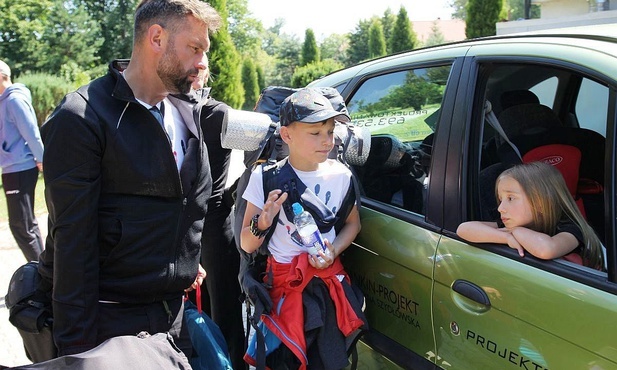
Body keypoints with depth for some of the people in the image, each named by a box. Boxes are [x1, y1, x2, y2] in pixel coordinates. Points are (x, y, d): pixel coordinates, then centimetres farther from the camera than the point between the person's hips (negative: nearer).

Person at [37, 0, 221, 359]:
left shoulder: (189, 114, 8)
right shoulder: (81, 118, -14)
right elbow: (73, 241, -17)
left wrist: (189, 261, 8)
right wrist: (78, 347, -16)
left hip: (174, 311, 7)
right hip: (109, 320, -6)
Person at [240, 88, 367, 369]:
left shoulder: (341, 175, -5)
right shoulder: (265, 178, -11)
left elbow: (353, 223, 11)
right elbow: (246, 245, -6)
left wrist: (334, 250, -7)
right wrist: (263, 222, -26)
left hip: (330, 280, 2)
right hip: (283, 283, -2)